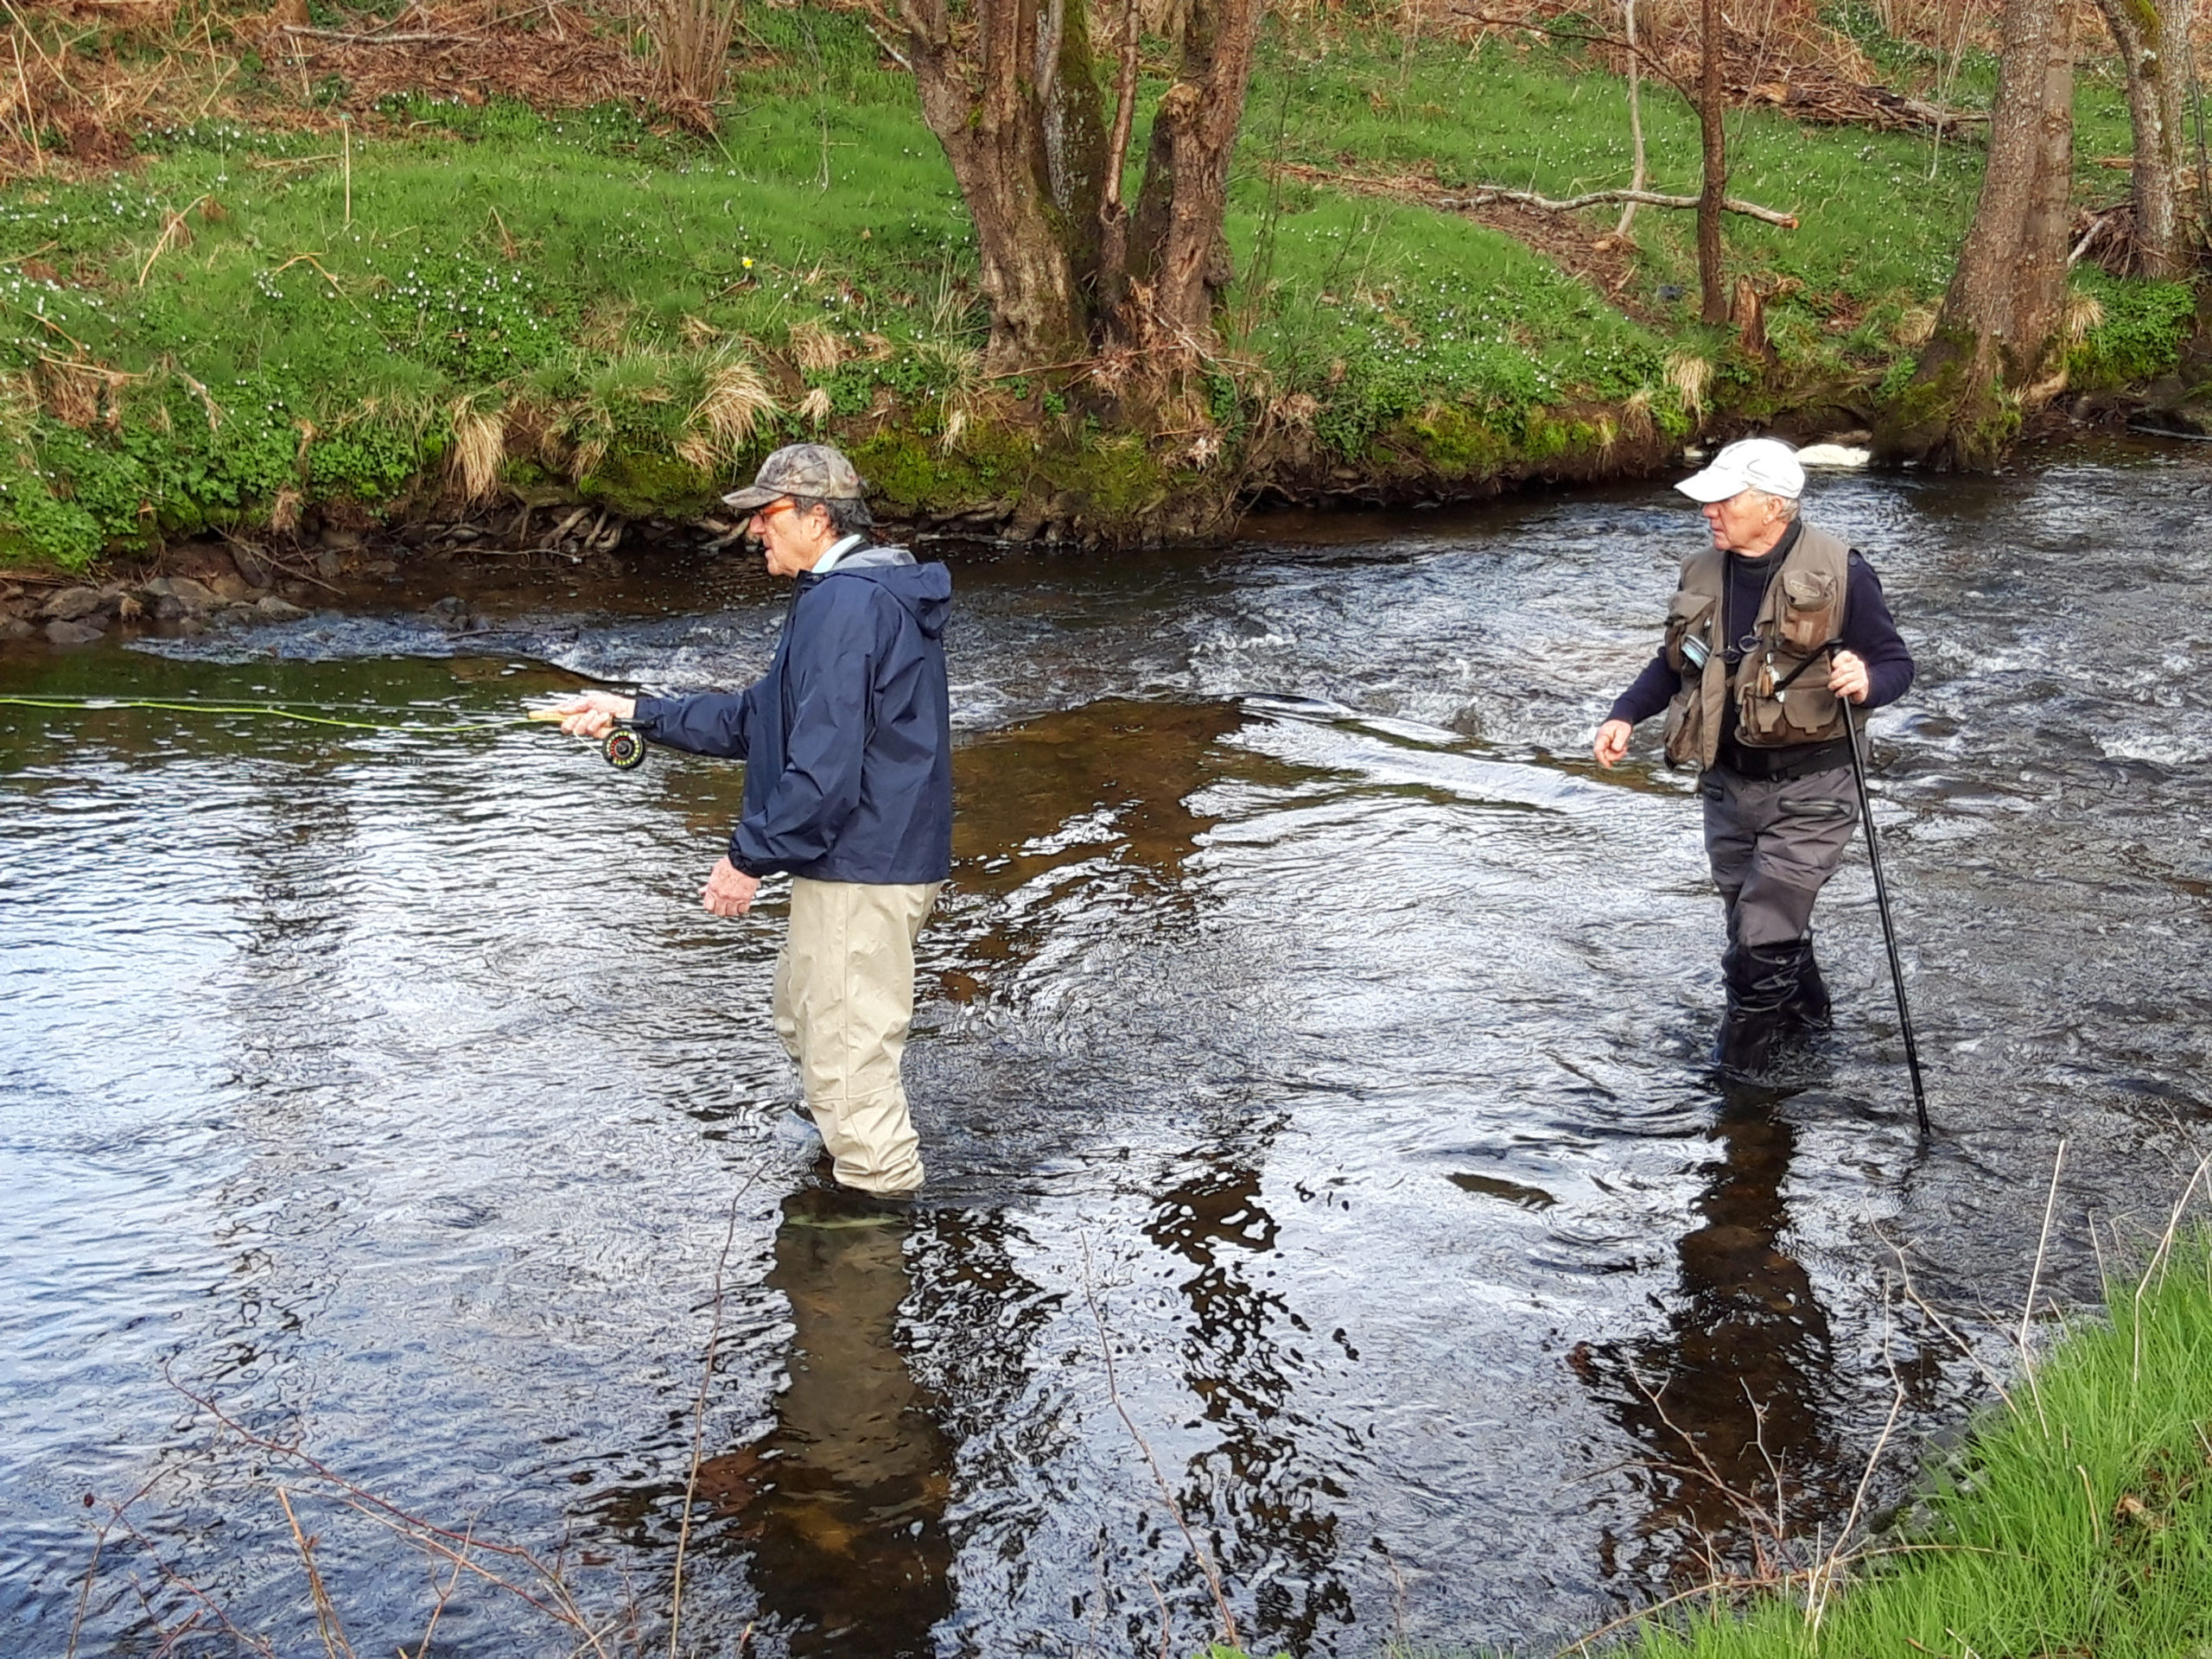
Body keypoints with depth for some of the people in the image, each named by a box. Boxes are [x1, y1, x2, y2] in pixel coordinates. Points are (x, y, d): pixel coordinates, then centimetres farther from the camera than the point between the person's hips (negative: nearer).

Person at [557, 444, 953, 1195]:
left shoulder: (844, 605, -21)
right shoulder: (860, 594, 15)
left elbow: (825, 767, -26)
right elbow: (759, 717, 19)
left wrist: (750, 856, -16)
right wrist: (634, 712, 15)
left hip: (861, 873, -12)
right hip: (862, 860, 12)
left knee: (848, 1054, -2)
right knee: (806, 1022, 27)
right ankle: (854, 1166, 41)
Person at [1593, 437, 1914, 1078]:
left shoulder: (1839, 575, -13)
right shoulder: (1704, 574, 3)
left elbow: (1896, 663, -7)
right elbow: (1676, 662, 17)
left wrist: (1866, 682, -30)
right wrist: (1624, 715, 2)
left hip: (1809, 792, -6)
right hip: (1729, 786, 6)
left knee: (1763, 939, -10)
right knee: (1754, 926, 18)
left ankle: (1737, 1069, 8)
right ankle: (1804, 1011, 45)